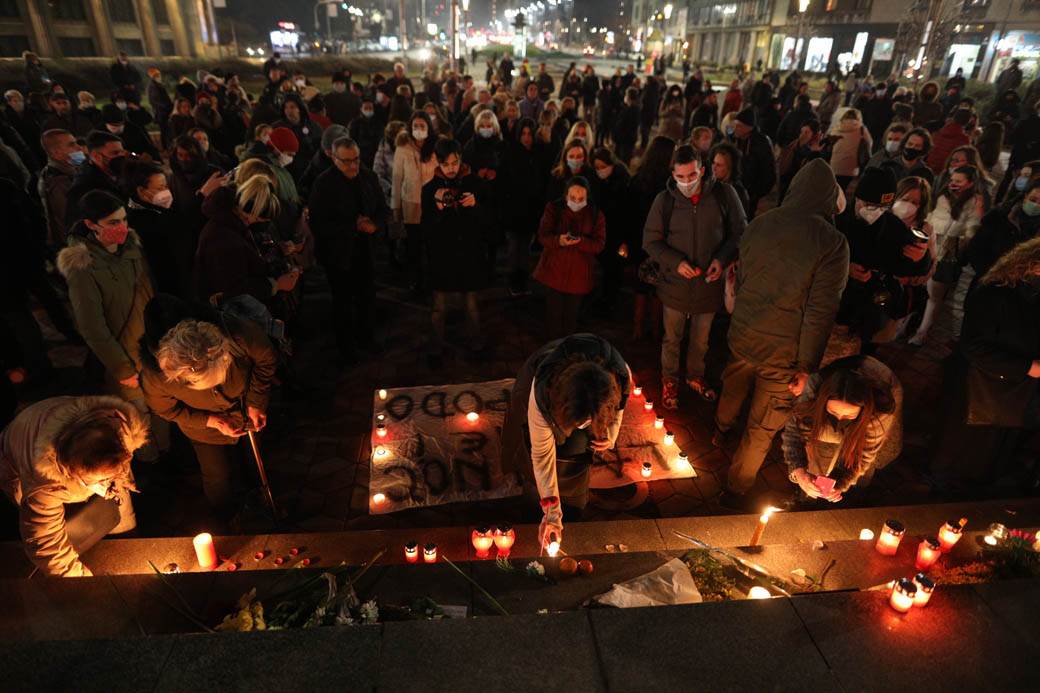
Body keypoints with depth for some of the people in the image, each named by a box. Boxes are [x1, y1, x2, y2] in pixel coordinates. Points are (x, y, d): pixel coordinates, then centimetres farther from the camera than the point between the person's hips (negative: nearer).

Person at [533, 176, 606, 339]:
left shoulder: (596, 215, -2)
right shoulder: (554, 209, -3)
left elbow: (599, 244, -7)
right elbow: (543, 236, -7)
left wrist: (581, 241, -28)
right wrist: (558, 240, -30)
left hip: (578, 273, 0)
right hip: (554, 270, 0)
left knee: (571, 314, 8)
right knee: (553, 312, 3)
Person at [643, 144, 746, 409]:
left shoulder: (724, 194, -11)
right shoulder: (665, 200, -11)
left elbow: (739, 233, 0)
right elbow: (651, 241, -4)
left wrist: (723, 259, -17)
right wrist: (675, 262, -19)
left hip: (709, 284, 1)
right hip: (675, 284, -1)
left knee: (701, 340, 21)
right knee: (672, 339, 16)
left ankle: (695, 376, 46)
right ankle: (669, 380, 39)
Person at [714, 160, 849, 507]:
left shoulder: (757, 225, -3)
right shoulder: (832, 243, -18)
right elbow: (820, 311, -18)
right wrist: (807, 365, -9)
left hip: (742, 335, 5)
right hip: (783, 350, -5)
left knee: (734, 387, 33)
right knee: (761, 429, 12)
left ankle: (721, 431, 61)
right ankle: (736, 490, 27)